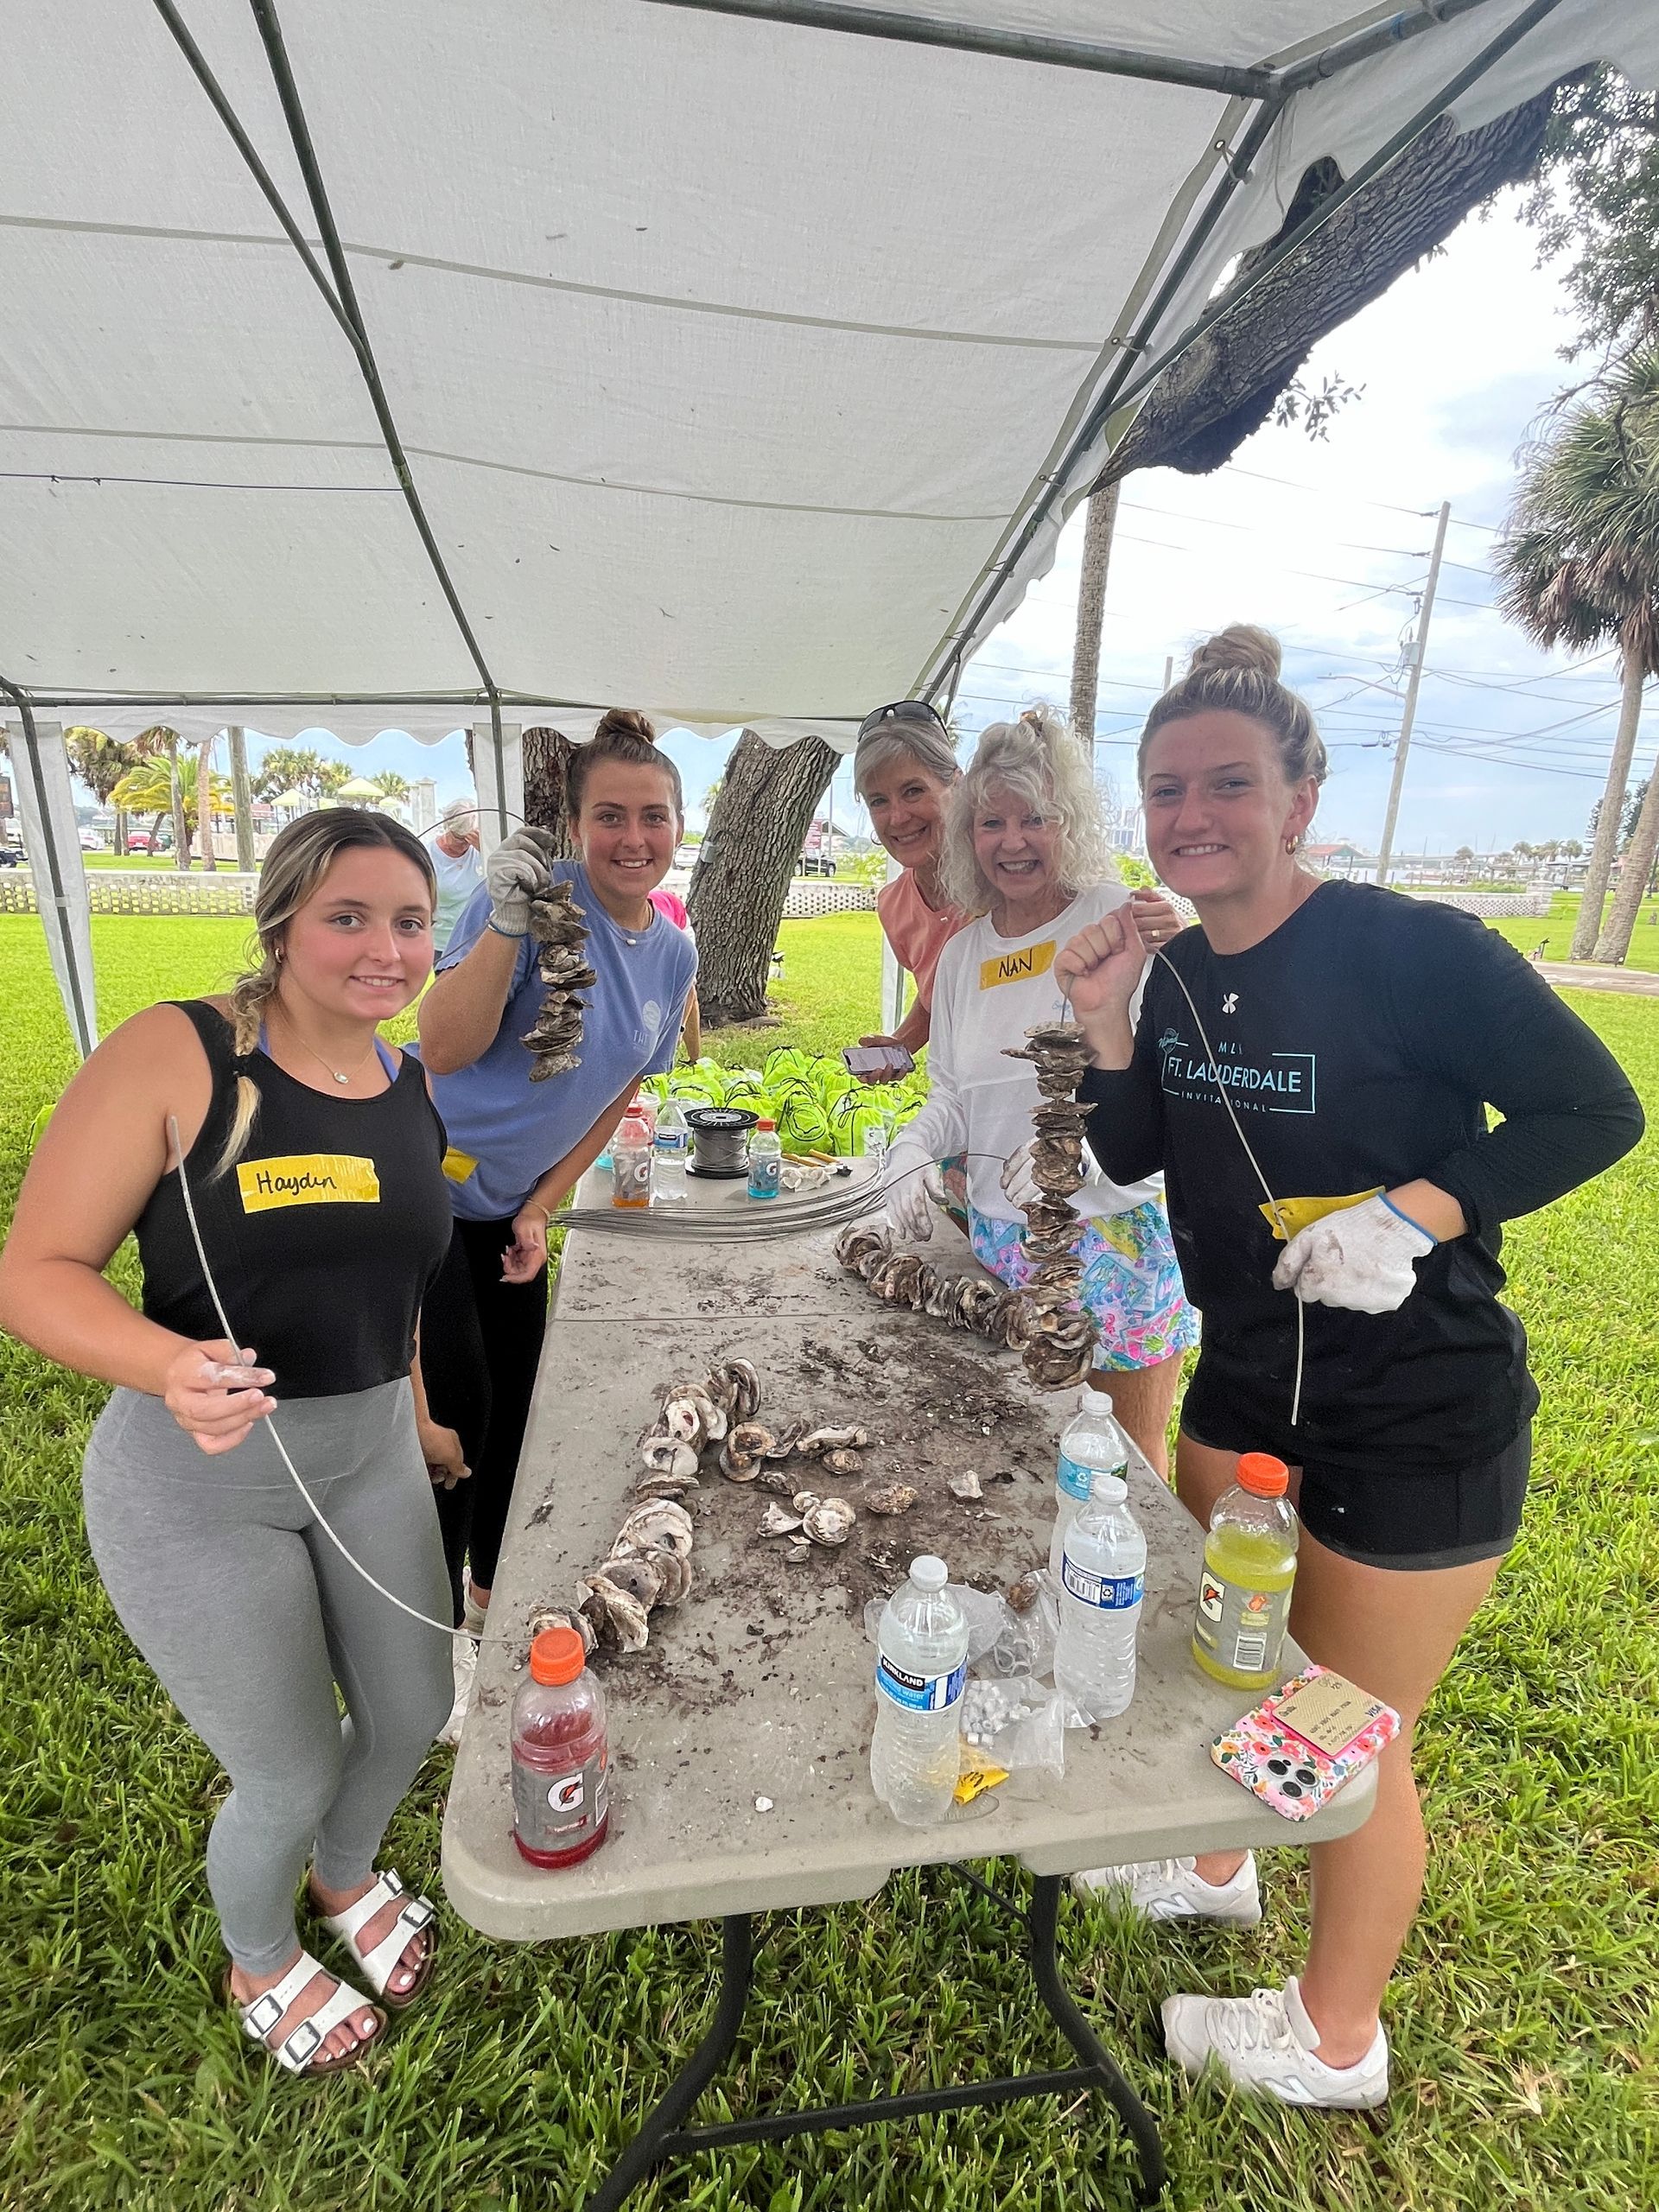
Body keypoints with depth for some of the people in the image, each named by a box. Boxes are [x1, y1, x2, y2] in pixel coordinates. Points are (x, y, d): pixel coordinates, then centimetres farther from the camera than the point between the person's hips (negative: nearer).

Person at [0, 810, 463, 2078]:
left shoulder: (413, 1091, -1)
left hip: (371, 1462, 6)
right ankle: (260, 1963, 51)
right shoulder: (176, 1055, -19)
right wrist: (172, 1367, -36)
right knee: (294, 1779, 12)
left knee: (413, 1715, 20)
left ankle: (348, 1876, 58)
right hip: (198, 1486, -5)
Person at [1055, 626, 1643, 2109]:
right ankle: (1215, 1870, 56)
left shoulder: (1409, 948, -21)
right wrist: (1107, 1021, -10)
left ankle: (1335, 2041, 42)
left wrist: (1411, 1214, -27)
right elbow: (1134, 1156, 5)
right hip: (1245, 1382, 7)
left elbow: (1594, 1110, -15)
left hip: (1415, 1419, -6)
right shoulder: (1181, 970, 0)